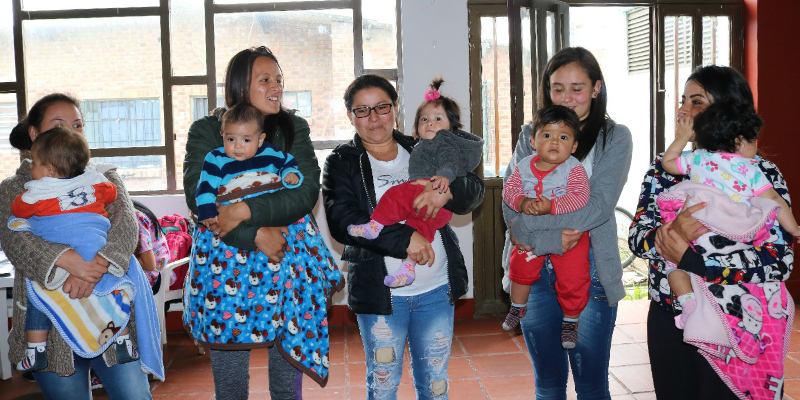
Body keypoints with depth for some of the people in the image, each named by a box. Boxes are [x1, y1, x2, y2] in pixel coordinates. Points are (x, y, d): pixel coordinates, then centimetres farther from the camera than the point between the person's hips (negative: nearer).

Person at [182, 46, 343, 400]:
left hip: (288, 265, 1)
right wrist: (255, 236, -18)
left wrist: (247, 210, -20)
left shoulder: (294, 129, 6)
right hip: (225, 267, -1)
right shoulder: (206, 131, 2)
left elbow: (307, 192, -7)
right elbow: (197, 197, -9)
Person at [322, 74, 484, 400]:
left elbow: (474, 190, 0)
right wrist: (404, 238, -25)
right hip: (380, 293, -2)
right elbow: (341, 220, -15)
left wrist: (448, 190, -24)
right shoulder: (342, 163, 1)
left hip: (436, 290, 3)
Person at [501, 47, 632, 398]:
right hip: (534, 269, 3)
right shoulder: (530, 136, 8)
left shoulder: (614, 137, 0)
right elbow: (510, 204, -3)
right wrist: (549, 240, -20)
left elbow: (598, 206, -13)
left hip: (589, 269, -2)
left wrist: (527, 227, -15)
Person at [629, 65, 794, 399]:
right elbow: (637, 237, -2)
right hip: (667, 320, 4)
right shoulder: (663, 167, 3)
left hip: (735, 327, -4)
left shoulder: (762, 174, -10)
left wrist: (686, 257, -22)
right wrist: (670, 233, -25)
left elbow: (779, 261, -18)